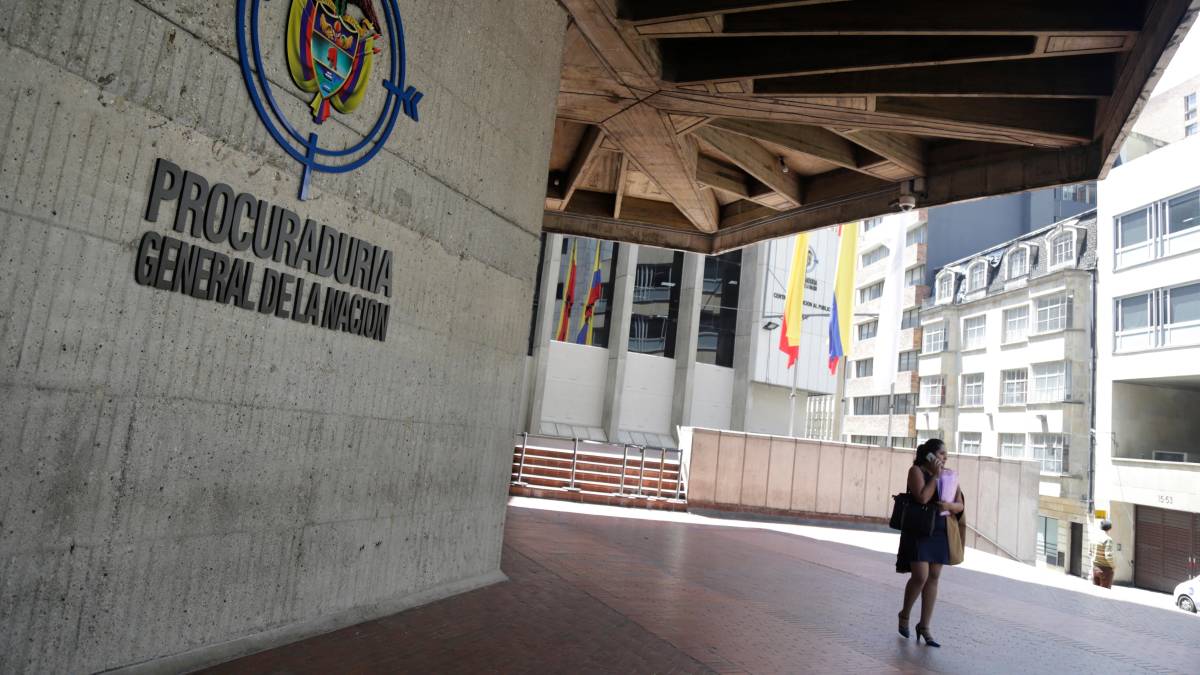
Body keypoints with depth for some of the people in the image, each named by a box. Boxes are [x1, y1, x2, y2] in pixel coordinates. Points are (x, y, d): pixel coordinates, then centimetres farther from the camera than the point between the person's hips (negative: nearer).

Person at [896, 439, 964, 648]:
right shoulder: (917, 470, -5)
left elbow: (960, 505, 6)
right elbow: (922, 498, -18)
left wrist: (949, 505, -16)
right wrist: (935, 476, -12)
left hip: (939, 533, 5)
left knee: (933, 578, 5)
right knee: (921, 576, -11)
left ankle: (924, 627, 15)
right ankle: (905, 615, 15)